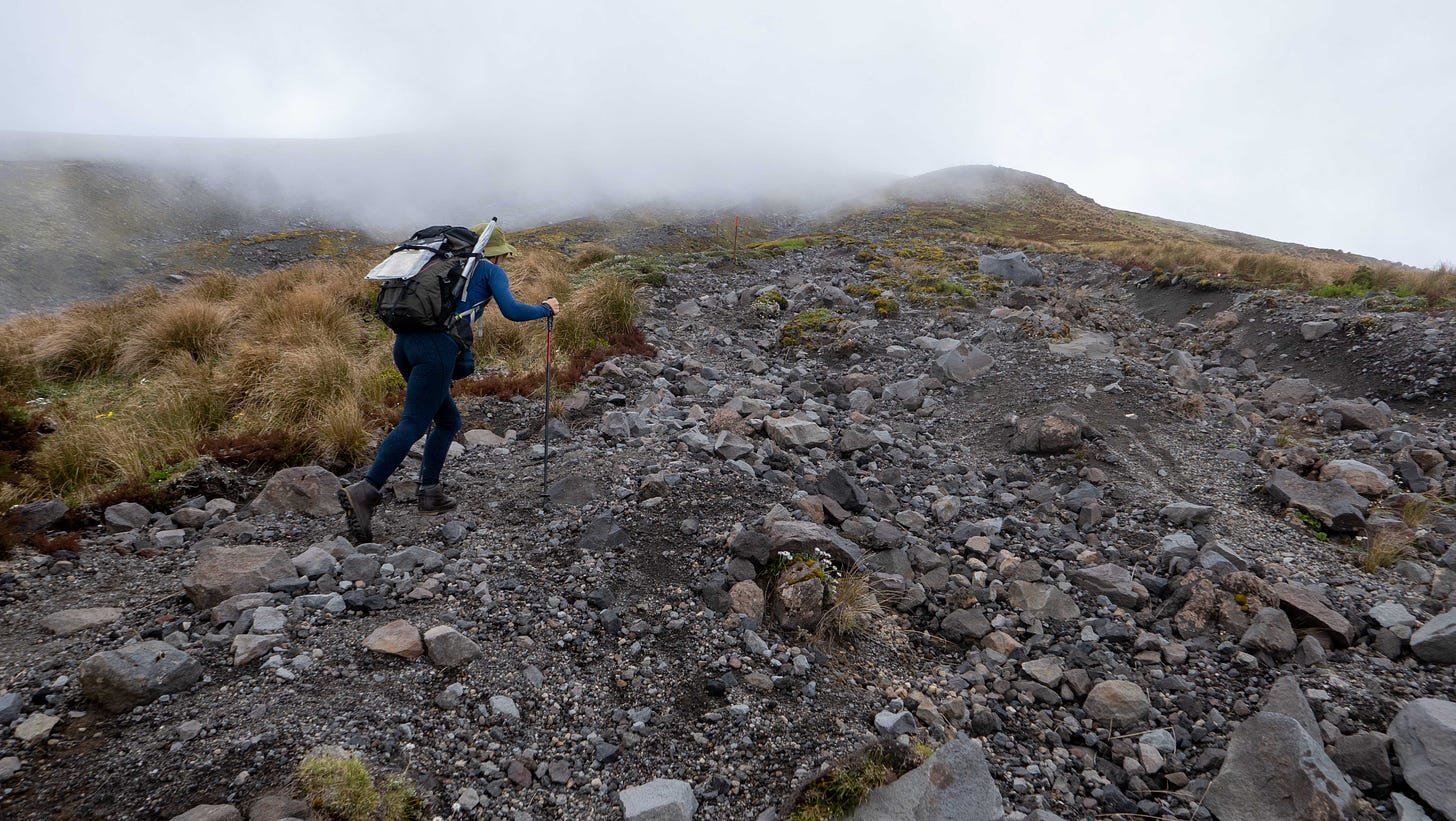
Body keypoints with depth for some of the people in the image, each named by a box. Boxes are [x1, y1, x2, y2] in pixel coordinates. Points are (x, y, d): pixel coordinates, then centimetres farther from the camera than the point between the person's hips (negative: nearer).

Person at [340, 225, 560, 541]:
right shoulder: (491, 271, 10)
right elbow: (512, 311, -3)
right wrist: (546, 309, 12)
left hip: (404, 341, 8)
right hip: (436, 348, -8)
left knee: (449, 420, 17)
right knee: (413, 424, -13)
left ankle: (429, 493, 15)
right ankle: (364, 492, -25)